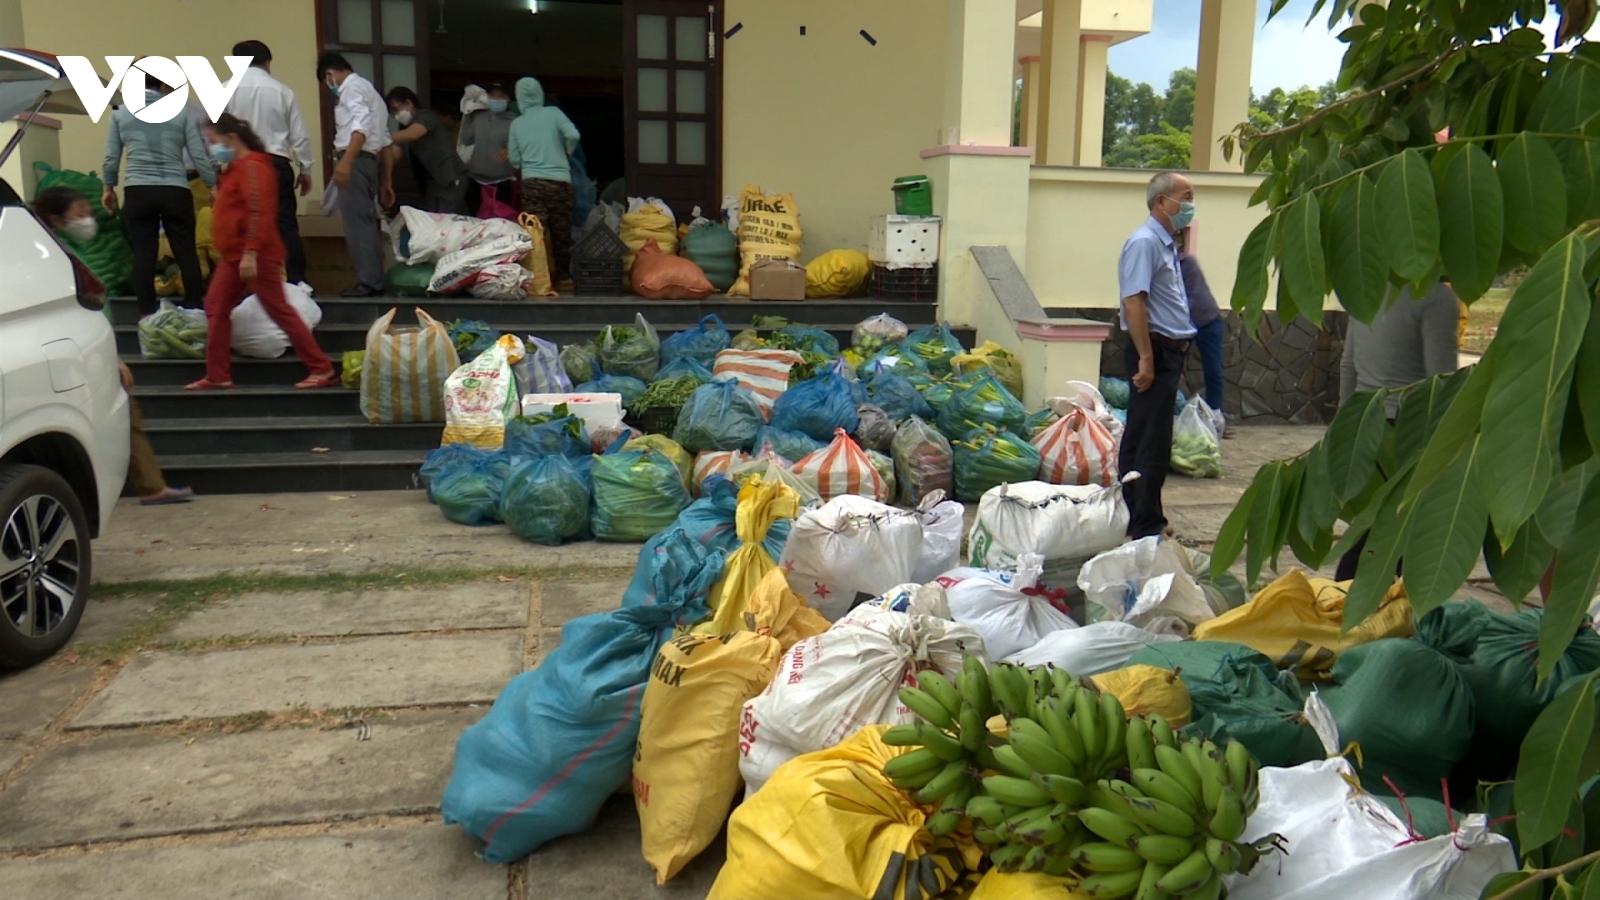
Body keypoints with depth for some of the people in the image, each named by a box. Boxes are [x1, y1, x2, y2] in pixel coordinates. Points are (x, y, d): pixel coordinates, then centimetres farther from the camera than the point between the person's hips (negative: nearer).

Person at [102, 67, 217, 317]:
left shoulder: (120, 114, 7)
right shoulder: (180, 112, 3)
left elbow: (111, 158, 10)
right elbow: (200, 156, -1)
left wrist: (108, 187, 24)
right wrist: (214, 185, 9)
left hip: (138, 193, 1)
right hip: (176, 192, -1)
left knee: (143, 254, 5)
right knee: (186, 253, 5)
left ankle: (147, 314, 9)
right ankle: (195, 310, 7)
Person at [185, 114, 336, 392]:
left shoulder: (252, 167, -14)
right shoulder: (236, 168, 19)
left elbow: (260, 214, -24)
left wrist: (250, 254, -29)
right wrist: (239, 254, 18)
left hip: (255, 257, -10)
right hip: (235, 256, 10)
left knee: (279, 310, -7)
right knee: (216, 307, 8)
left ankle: (322, 370, -3)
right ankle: (217, 376, 12)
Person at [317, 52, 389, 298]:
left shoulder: (352, 86, -5)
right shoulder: (368, 88, 25)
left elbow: (362, 124, -23)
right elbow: (385, 139, 24)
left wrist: (346, 161, -31)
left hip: (355, 161, -10)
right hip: (368, 161, 10)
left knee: (357, 223, -9)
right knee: (365, 222, 12)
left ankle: (369, 282, -9)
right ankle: (373, 279, 15)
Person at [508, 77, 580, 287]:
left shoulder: (517, 124, 8)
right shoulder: (553, 113, 3)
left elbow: (514, 159, 7)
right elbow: (573, 135, -9)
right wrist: (565, 153, 11)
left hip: (532, 182, 0)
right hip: (560, 181, 0)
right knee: (562, 232, 9)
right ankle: (563, 276, 14)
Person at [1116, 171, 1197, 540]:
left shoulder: (1167, 244, 17)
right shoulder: (1145, 242, -13)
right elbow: (1134, 302, -22)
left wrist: (1175, 355, 20)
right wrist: (1146, 358, -24)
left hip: (1170, 350, 10)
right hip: (1154, 350, -10)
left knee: (1143, 440, 14)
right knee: (1151, 443, -6)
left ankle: (1144, 518, 21)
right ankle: (1145, 524, 0)